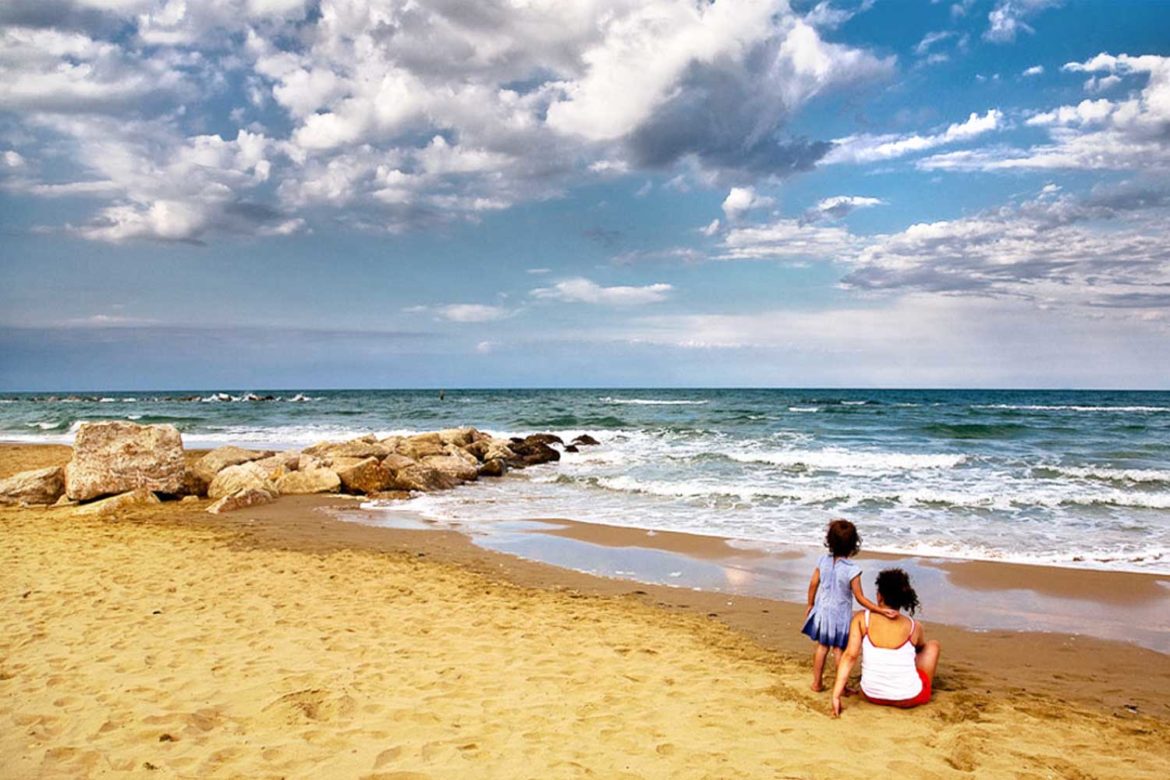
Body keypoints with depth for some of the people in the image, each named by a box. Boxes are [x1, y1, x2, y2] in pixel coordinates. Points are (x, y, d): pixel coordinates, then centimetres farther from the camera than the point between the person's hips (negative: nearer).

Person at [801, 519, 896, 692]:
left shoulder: (822, 560, -10)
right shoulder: (852, 569, -21)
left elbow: (813, 584, -2)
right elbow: (860, 598, -19)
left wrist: (810, 605, 12)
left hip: (822, 611, 4)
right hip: (840, 615, -3)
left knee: (821, 646, 17)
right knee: (839, 650, 9)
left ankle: (817, 683, 25)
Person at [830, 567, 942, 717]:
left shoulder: (861, 619, -11)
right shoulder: (914, 627, -8)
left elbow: (850, 655, -18)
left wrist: (836, 695, -16)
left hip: (872, 696, 2)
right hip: (908, 699, -1)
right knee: (933, 645, 21)